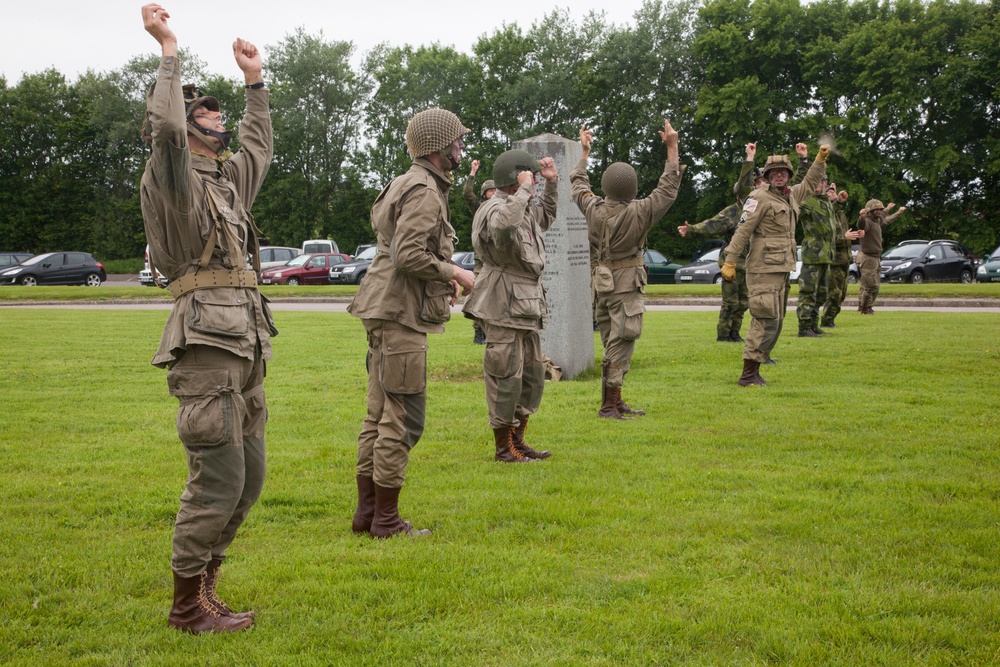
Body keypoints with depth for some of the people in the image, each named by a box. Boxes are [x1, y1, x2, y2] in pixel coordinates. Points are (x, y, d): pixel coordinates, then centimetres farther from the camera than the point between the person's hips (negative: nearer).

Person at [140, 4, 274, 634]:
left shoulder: (229, 177, 22)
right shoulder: (175, 176, -3)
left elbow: (261, 146, 41)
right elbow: (164, 126, -24)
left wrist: (256, 80, 40)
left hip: (246, 349, 9)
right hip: (207, 348, -9)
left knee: (249, 477, 12)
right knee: (218, 479, -8)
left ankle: (204, 586, 23)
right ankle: (188, 604, 4)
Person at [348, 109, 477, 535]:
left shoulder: (407, 185, 20)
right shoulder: (424, 190, -13)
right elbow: (407, 254, -23)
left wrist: (443, 277, 15)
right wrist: (451, 272, -11)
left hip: (386, 314, 11)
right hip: (400, 315, -11)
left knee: (380, 416, 12)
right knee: (402, 419, -6)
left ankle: (367, 514, 18)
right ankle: (386, 520, -1)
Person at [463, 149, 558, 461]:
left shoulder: (525, 208, 17)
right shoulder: (495, 208, -15)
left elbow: (546, 216, 38)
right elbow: (503, 226, -39)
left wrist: (552, 183, 24)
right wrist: (524, 190, -28)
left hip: (526, 306, 11)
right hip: (503, 306, -10)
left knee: (533, 374, 14)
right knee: (506, 376, -6)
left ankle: (518, 441, 24)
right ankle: (503, 448, 3)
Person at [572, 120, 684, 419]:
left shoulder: (594, 209, -3)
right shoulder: (638, 213, -16)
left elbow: (578, 184, 17)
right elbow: (668, 188, -8)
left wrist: (585, 151, 27)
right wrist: (672, 148, -5)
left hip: (601, 284, 7)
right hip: (625, 286, -6)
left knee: (612, 344, 14)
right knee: (621, 343, -6)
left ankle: (615, 402, 20)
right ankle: (609, 405, -9)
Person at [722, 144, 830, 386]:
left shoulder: (791, 196, 16)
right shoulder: (760, 198, -9)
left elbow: (810, 184, 35)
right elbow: (743, 231, -13)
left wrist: (820, 159, 27)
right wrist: (730, 261, -17)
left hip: (781, 270, 9)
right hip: (763, 269, -9)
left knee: (774, 322, 11)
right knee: (767, 321, -14)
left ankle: (754, 370, 16)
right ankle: (748, 375, -13)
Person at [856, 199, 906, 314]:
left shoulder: (877, 221, 11)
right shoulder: (867, 222, -18)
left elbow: (886, 220, 34)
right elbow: (861, 224, -43)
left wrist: (898, 212, 47)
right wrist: (862, 217, -67)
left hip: (876, 259, 10)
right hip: (868, 259, -10)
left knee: (867, 286, 17)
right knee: (872, 287, -10)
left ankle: (862, 307, 27)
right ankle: (865, 309, 1)